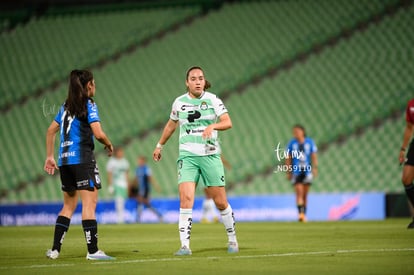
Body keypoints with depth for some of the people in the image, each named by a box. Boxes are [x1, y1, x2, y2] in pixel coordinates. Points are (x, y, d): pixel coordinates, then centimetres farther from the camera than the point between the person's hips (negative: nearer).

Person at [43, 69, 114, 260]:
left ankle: (55, 249, 11)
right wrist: (109, 145, 5)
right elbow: (98, 133, -14)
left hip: (65, 159, 8)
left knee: (69, 205, 15)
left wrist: (50, 157, 22)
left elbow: (51, 131, 19)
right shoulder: (89, 105, -5)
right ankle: (92, 250, -12)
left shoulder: (66, 106, 16)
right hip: (82, 158, -8)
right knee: (89, 203, -8)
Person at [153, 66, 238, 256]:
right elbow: (171, 125, 24)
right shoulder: (179, 102, 6)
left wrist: (213, 126, -28)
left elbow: (228, 122, -9)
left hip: (210, 155, -1)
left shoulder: (212, 100, 0)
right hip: (187, 156, 1)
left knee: (220, 202, 3)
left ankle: (232, 239, 24)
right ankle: (185, 245, -16)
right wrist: (160, 145, 31)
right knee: (186, 199, -16)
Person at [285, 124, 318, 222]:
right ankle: (301, 213, -21)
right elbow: (288, 158, 6)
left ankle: (304, 215, 16)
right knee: (299, 192, -15)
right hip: (296, 171, -1)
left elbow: (314, 156, 4)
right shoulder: (292, 143, 2)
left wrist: (315, 168, -8)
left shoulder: (310, 142, 3)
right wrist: (288, 172, 2)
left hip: (307, 171, 1)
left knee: (305, 195, 7)